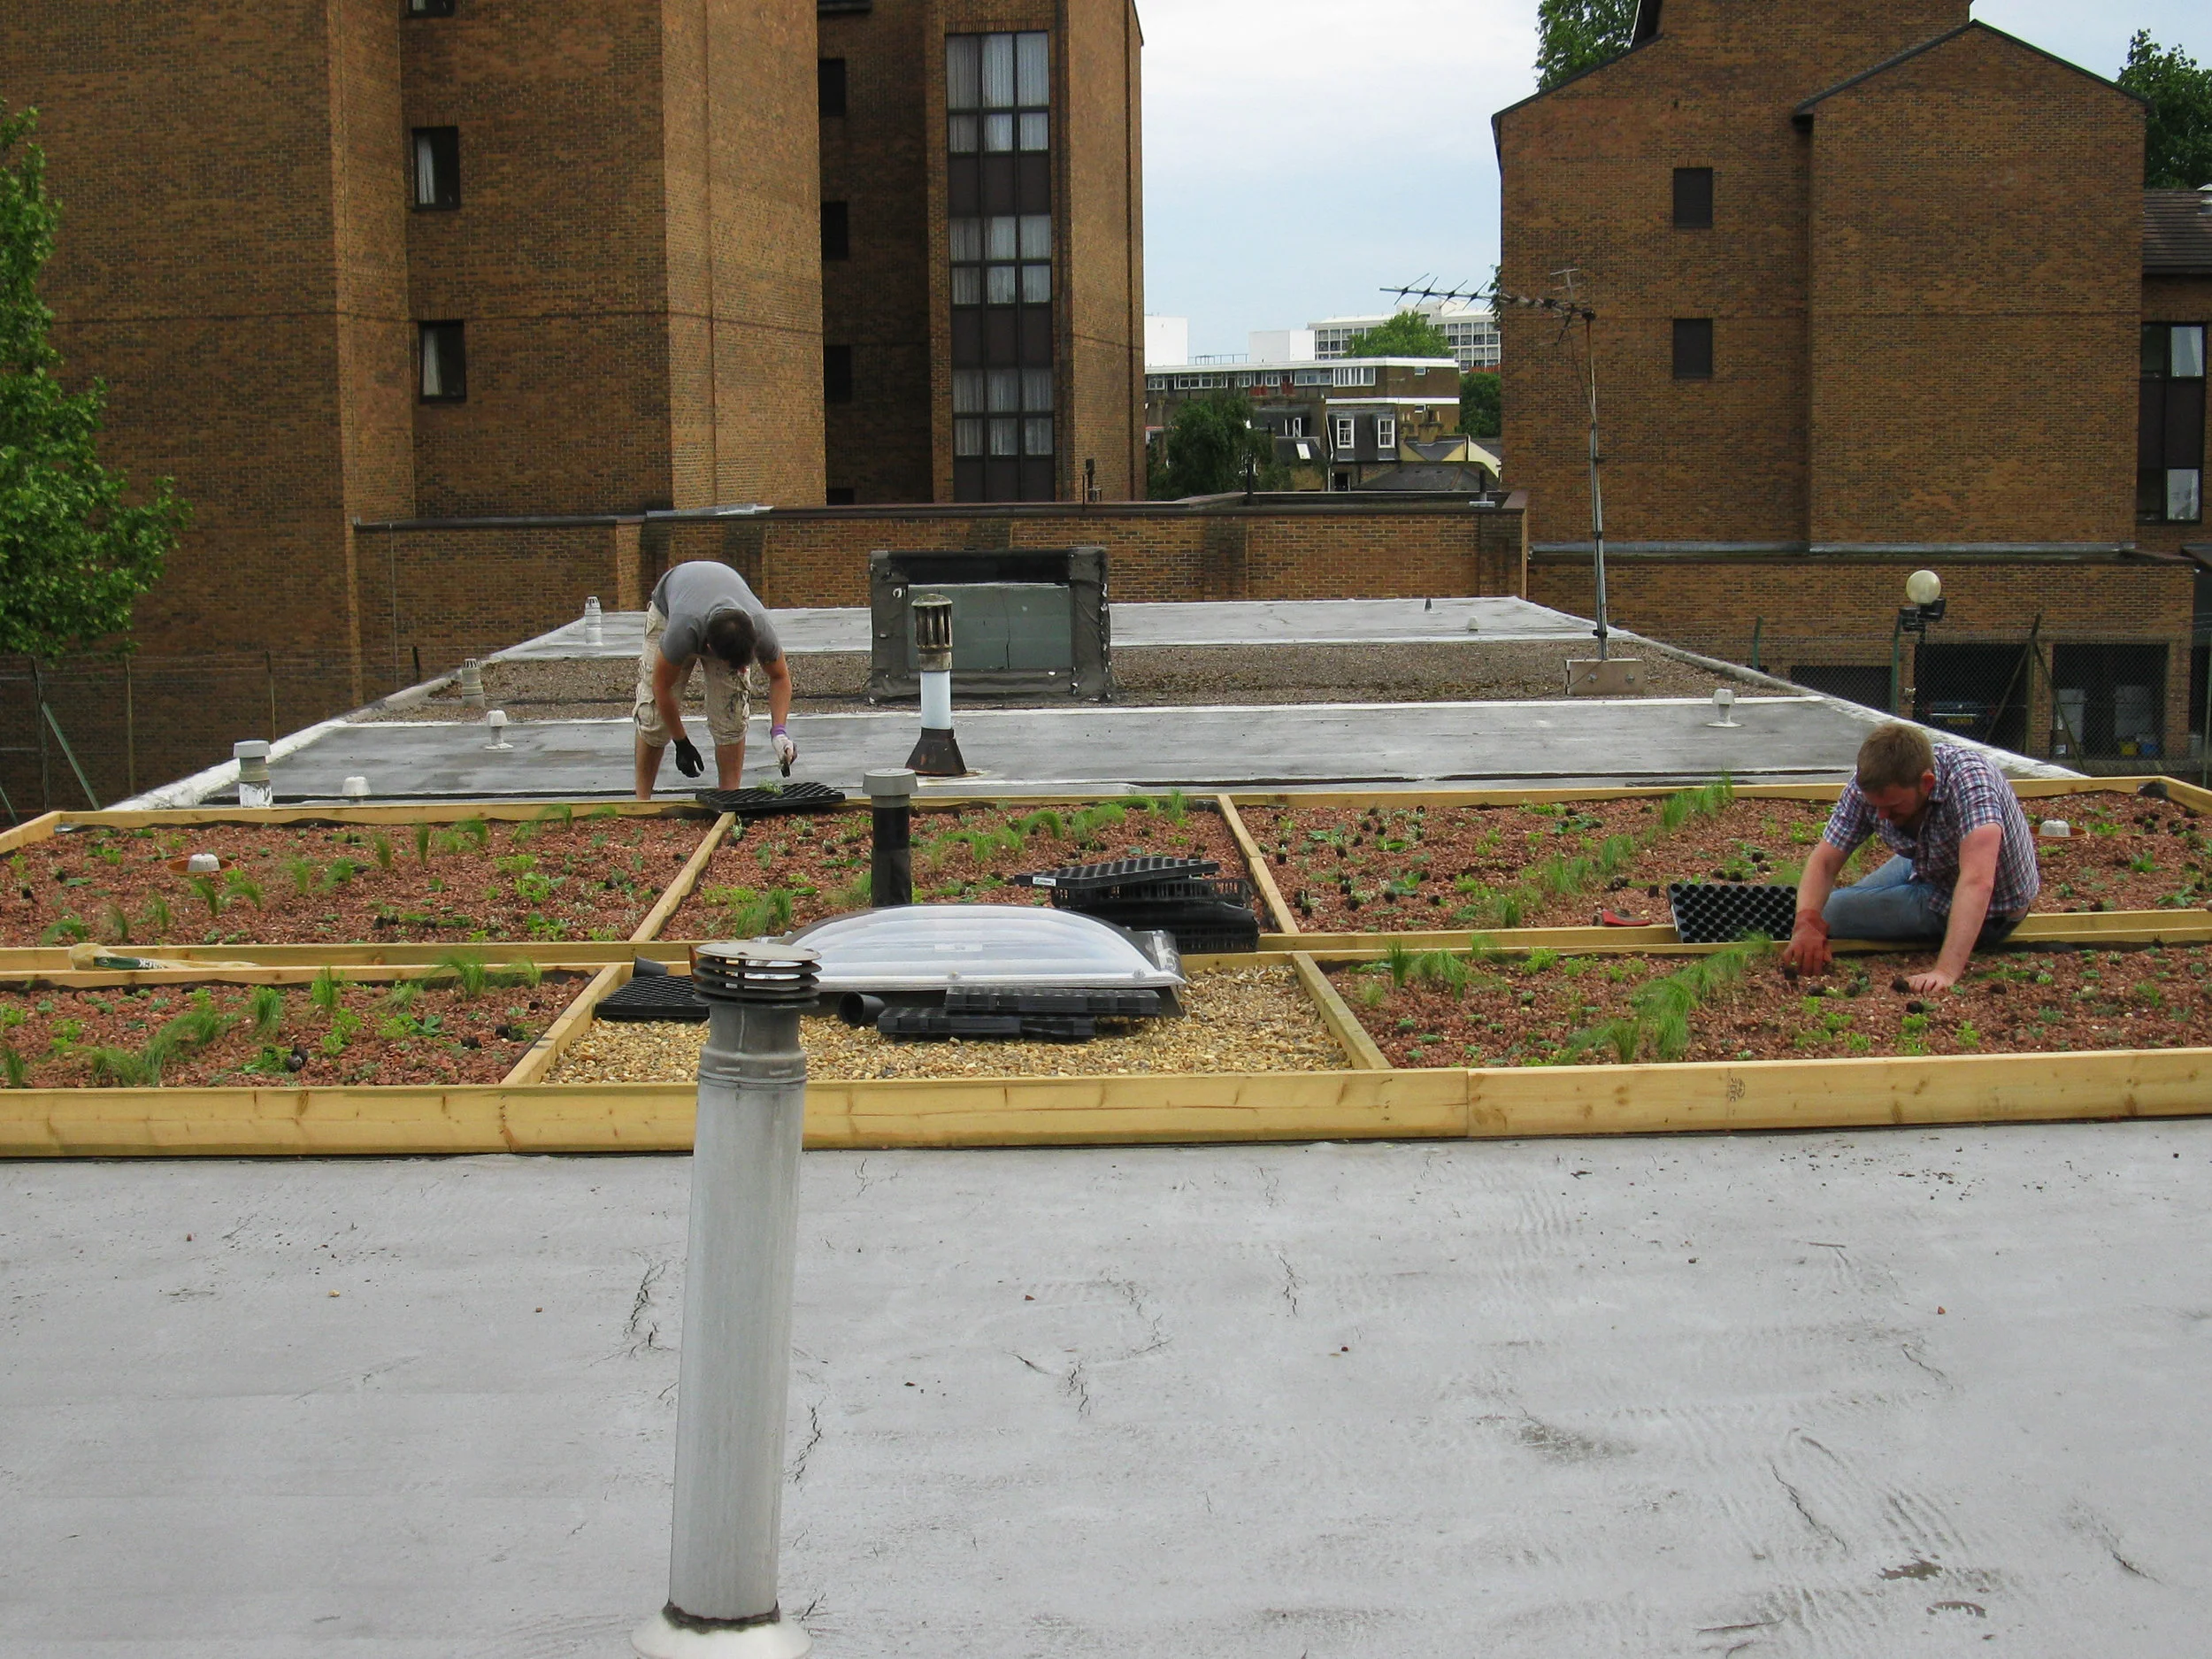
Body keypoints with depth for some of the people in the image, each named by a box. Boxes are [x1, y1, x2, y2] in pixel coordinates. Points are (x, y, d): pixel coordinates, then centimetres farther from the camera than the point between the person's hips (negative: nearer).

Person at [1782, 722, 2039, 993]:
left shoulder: (1968, 777, -39)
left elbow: (1977, 881, -49)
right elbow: (1824, 861, -20)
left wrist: (1946, 971, -59)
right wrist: (1806, 923, -40)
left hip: (1991, 908, -6)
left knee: (1831, 910, -9)